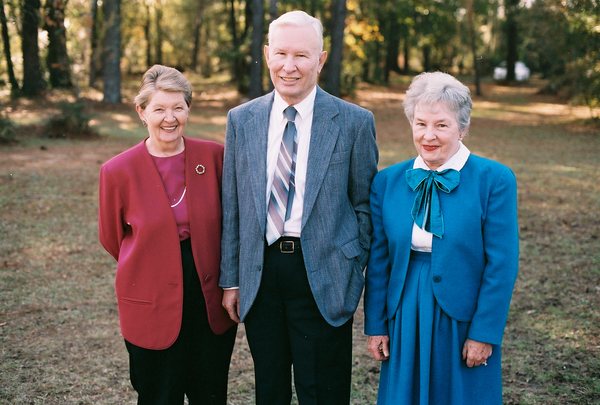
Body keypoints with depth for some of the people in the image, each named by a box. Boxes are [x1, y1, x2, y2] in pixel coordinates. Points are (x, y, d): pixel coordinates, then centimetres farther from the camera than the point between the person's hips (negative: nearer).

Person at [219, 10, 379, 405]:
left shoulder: (354, 122, -4)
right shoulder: (241, 120, 5)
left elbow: (364, 206, 1)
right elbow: (232, 208, 7)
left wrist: (353, 271, -2)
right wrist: (231, 280, 6)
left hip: (323, 279, -2)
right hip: (260, 275, 3)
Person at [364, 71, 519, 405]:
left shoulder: (494, 180, -8)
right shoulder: (387, 182, 2)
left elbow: (502, 264, -9)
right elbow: (378, 259, 5)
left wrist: (485, 333, -11)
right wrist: (375, 326, 4)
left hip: (463, 320, -3)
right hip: (405, 320, 3)